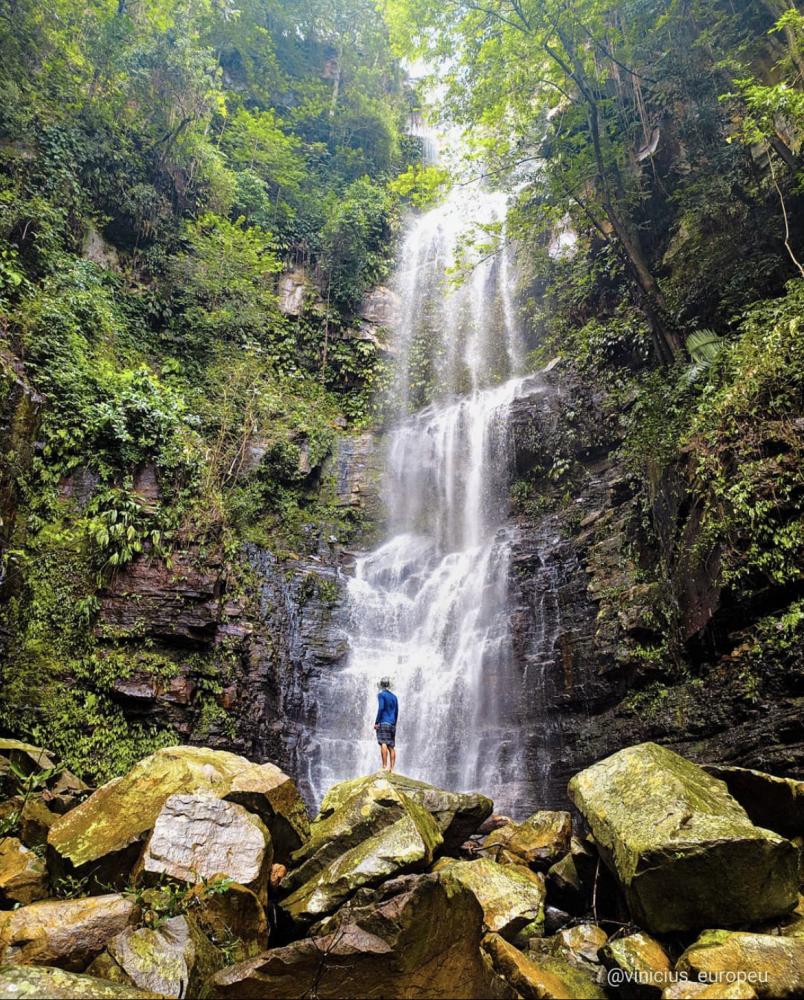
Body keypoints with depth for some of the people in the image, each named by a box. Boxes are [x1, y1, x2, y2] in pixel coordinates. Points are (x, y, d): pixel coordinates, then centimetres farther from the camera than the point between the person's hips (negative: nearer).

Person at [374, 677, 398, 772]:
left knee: (383, 744, -12)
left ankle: (385, 767, -19)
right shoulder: (394, 696, 17)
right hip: (392, 724, 6)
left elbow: (381, 708, -12)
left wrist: (376, 722, -11)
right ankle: (392, 768, 1)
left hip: (383, 723, -6)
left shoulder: (381, 695, -1)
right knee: (391, 746, 5)